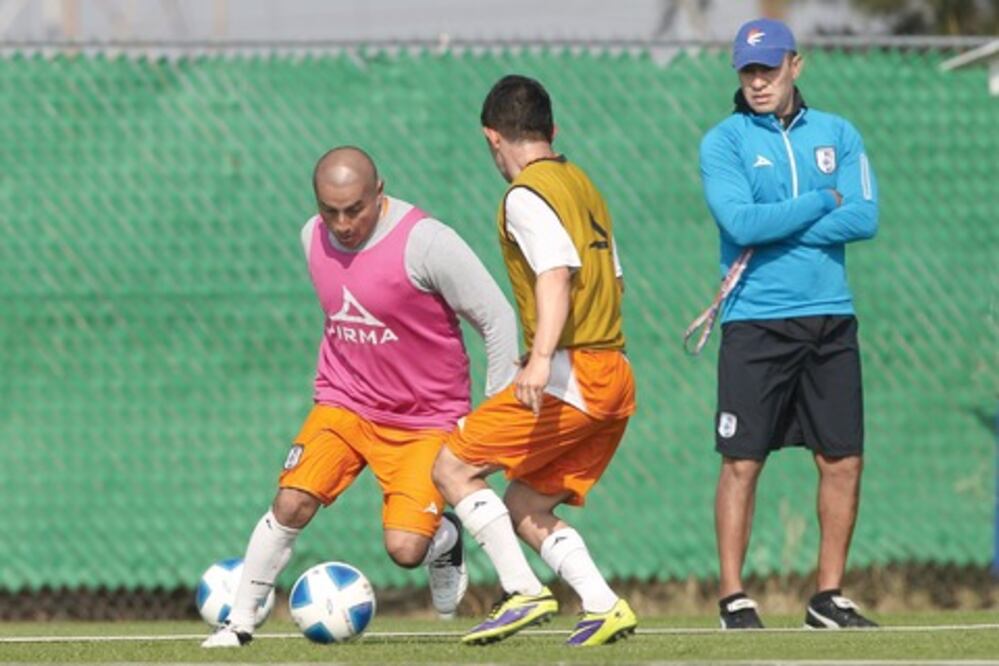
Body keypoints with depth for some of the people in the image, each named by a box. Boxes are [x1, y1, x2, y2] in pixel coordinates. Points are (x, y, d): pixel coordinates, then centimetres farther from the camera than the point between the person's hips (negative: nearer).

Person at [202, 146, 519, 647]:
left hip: (425, 417, -4)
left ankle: (445, 538, 21)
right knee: (291, 503, -17)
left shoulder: (424, 243, -20)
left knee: (405, 549, -15)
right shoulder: (313, 237, -1)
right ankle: (239, 621, -3)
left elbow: (497, 318, -14)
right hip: (344, 402, 4)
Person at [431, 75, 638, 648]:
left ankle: (525, 593, -10)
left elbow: (558, 271, -22)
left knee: (454, 465, -1)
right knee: (525, 508, 13)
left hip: (572, 376, -9)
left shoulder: (526, 195, -7)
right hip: (616, 379, 9)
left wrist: (541, 358, -34)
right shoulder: (583, 185, 19)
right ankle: (604, 607, -2)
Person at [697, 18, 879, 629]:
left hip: (830, 318, 3)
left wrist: (774, 232, -10)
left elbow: (866, 218, -3)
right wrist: (823, 202, -6)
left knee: (843, 461, 3)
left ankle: (830, 597, 11)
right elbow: (740, 222, -14)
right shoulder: (723, 142, 1)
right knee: (742, 462, -6)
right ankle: (734, 598, 0)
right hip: (756, 321, -3)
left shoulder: (837, 135, 10)